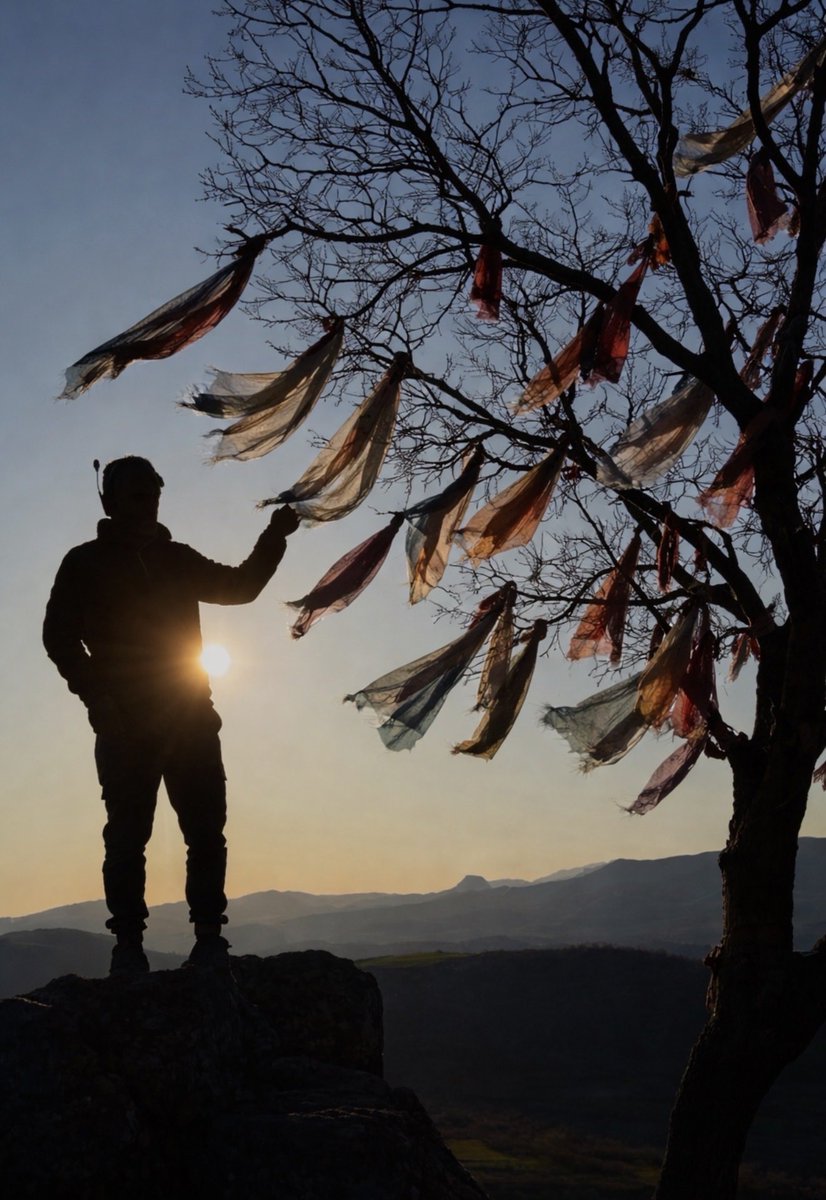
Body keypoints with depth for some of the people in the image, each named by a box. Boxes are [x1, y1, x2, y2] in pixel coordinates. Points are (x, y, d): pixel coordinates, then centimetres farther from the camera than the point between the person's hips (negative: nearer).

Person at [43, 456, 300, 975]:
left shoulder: (177, 559, 17)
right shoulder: (86, 563, 7)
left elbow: (240, 586, 12)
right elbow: (60, 637, 2)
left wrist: (273, 539, -3)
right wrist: (100, 700, -11)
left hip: (190, 716, 3)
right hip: (126, 723, -3)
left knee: (206, 829, -2)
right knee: (127, 834, -5)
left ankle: (209, 938, 2)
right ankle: (128, 945, 0)